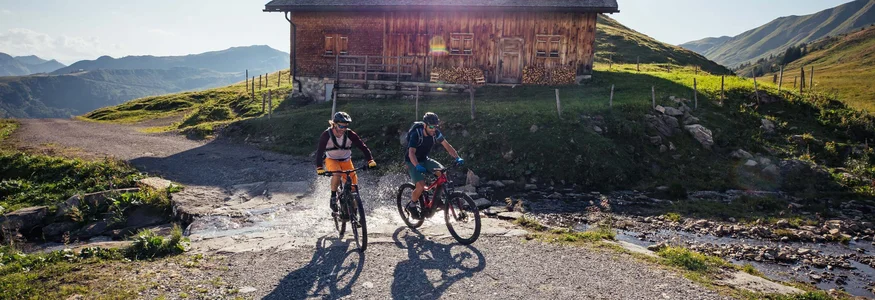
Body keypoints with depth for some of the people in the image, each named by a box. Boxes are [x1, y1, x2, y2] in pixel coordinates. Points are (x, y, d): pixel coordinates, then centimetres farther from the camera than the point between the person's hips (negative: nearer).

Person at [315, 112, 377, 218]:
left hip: (346, 160, 2)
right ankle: (333, 197, -12)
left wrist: (370, 160, -34)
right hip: (331, 160, -2)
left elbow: (362, 146, -20)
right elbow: (319, 151, -27)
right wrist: (319, 167, -41)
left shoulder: (350, 134, -19)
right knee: (337, 174, -36)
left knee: (353, 185, -11)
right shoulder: (326, 135, -22)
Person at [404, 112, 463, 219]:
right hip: (412, 162, -6)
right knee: (421, 185, -24)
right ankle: (411, 205, 2)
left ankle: (437, 198, 0)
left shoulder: (435, 133, -12)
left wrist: (457, 158, -25)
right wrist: (417, 166, -56)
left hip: (424, 159, 6)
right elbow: (411, 153, -38)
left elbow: (447, 146, -10)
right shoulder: (416, 135, -27)